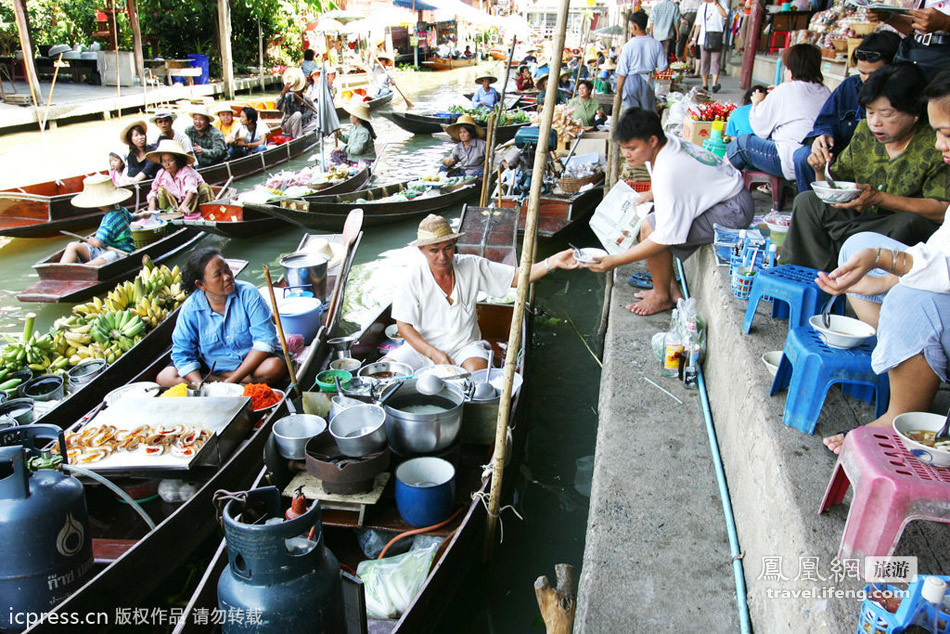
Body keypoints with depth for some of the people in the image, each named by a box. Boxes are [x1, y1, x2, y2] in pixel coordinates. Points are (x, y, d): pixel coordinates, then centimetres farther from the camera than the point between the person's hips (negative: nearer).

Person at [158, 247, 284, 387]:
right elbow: (182, 353, -9)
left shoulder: (248, 293, -15)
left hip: (250, 363, -3)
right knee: (165, 378, -19)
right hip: (209, 367, 3)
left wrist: (232, 380, -26)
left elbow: (265, 340, -20)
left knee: (275, 367, -34)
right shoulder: (190, 308, -10)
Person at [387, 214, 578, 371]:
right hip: (423, 347, 0)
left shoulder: (472, 266, -3)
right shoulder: (414, 276, -8)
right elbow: (403, 326, -6)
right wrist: (434, 353, -18)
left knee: (477, 370, -33)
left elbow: (517, 277, -5)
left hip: (465, 345, 1)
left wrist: (553, 262, -21)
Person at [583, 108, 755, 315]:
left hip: (732, 211, -11)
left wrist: (615, 261, -25)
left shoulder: (668, 173, -30)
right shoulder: (666, 142, -3)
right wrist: (651, 195, 2)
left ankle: (662, 297, 0)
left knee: (650, 228, -22)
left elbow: (665, 238, -28)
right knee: (643, 216, 10)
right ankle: (671, 288, 15)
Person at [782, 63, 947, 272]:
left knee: (912, 222, -36)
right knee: (806, 201, -6)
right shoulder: (864, 131, 2)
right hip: (862, 219, 5)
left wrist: (879, 198, -30)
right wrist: (821, 170, -13)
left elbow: (942, 210, -23)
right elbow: (835, 182, 10)